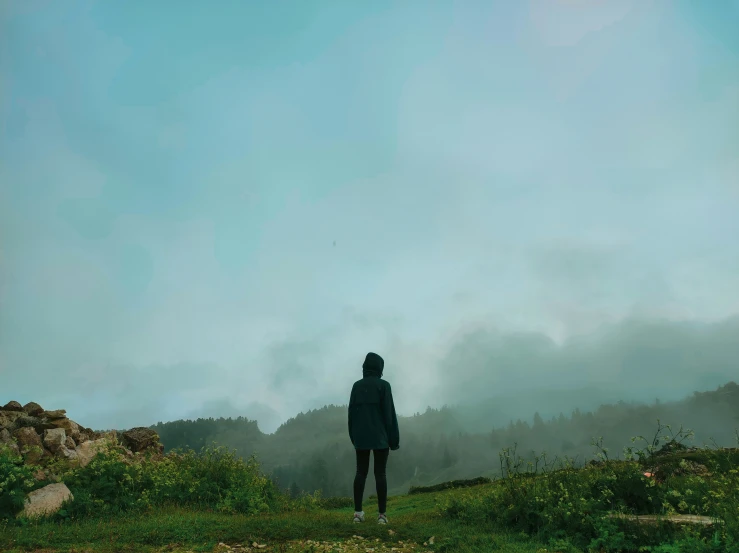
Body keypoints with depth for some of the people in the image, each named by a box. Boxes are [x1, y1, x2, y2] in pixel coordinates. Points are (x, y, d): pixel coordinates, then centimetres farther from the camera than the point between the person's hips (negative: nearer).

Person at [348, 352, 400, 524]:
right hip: (380, 436, -3)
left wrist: (353, 436, 14)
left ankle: (358, 512, 4)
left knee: (361, 472, 8)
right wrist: (394, 438, -3)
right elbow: (389, 413, -9)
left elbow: (351, 412, 6)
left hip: (361, 436, 3)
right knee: (380, 473, 0)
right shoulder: (383, 385, -7)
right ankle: (382, 514, 0)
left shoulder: (357, 385, 4)